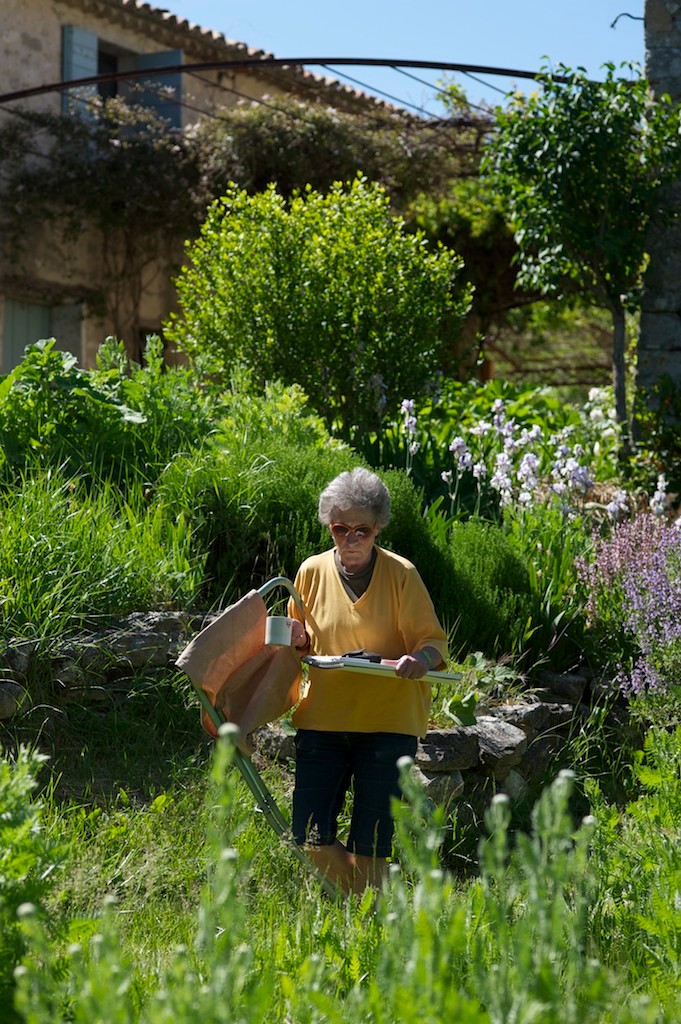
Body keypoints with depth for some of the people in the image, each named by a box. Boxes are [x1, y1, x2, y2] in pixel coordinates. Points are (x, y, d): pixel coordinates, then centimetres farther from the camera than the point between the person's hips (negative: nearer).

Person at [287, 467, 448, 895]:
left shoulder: (401, 574, -4)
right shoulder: (312, 572, 6)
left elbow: (434, 639, -3)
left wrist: (421, 658, -26)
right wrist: (297, 638, -4)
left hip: (388, 720, -3)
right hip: (322, 719, 3)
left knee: (370, 843, -4)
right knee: (311, 835, -4)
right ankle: (359, 903, 21)